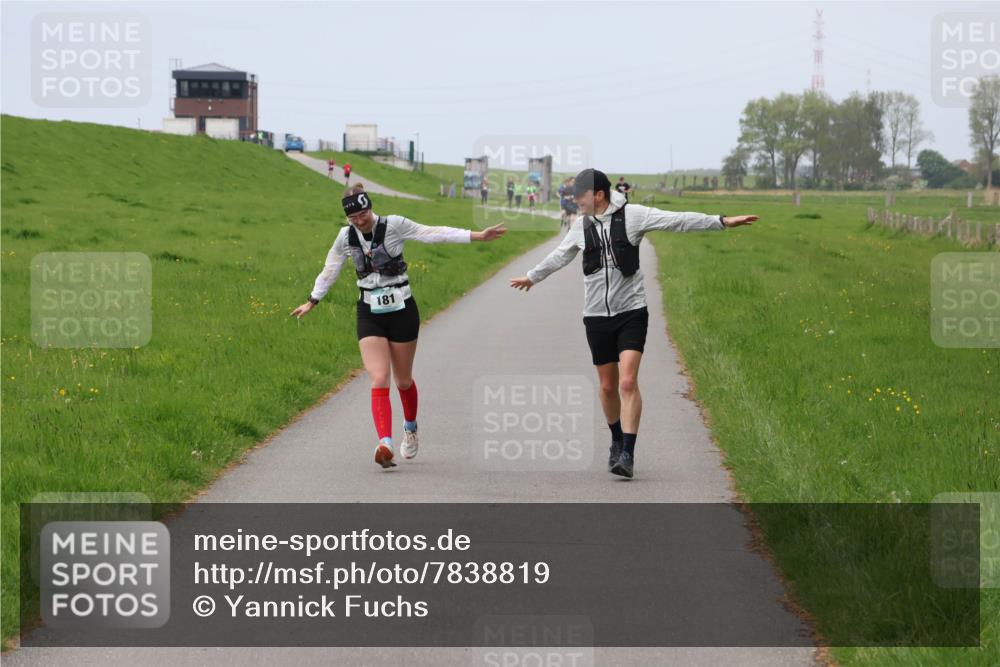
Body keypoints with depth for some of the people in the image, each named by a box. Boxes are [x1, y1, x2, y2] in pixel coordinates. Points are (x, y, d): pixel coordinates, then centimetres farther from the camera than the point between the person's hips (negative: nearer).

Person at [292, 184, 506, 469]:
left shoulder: (394, 225, -10)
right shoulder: (346, 236, 0)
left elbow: (434, 234, -13)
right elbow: (330, 269, 14)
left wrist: (478, 236, -18)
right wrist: (313, 301, 23)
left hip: (401, 310, -2)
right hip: (369, 314, 2)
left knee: (403, 380, 12)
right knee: (379, 381, -14)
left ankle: (410, 428, 40)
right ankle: (385, 443, -26)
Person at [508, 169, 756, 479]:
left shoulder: (632, 215, -7)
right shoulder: (582, 224, 7)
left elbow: (678, 221, -12)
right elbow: (560, 255, 25)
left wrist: (722, 221, -20)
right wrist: (532, 277, 39)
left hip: (631, 311, -4)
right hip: (596, 314, 4)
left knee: (628, 383, -15)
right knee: (608, 386, 10)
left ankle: (627, 454, -16)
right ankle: (617, 442, 31)